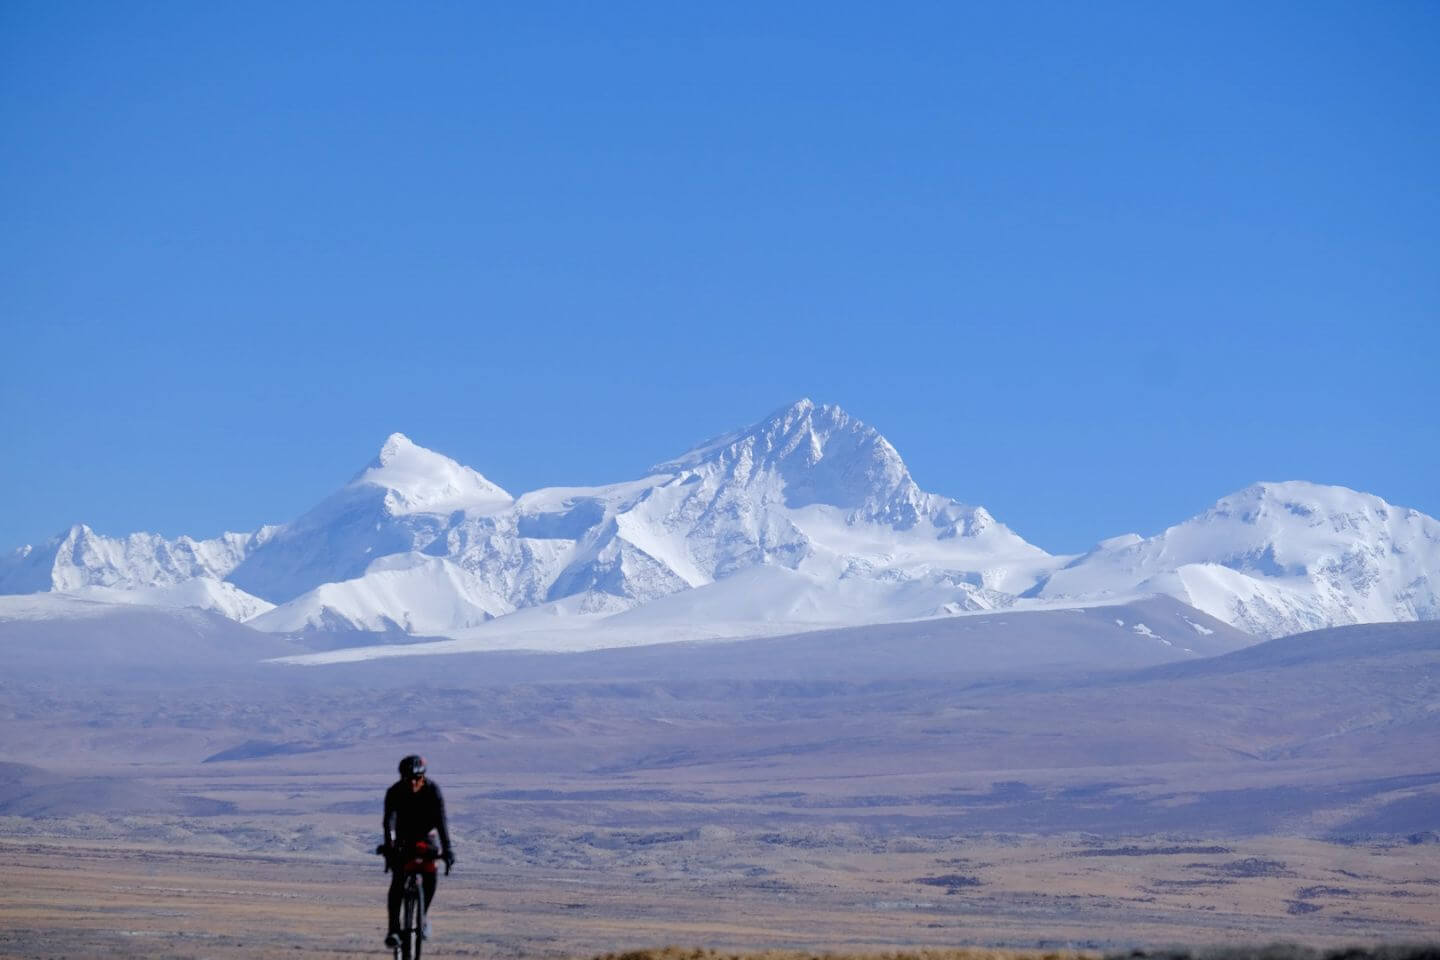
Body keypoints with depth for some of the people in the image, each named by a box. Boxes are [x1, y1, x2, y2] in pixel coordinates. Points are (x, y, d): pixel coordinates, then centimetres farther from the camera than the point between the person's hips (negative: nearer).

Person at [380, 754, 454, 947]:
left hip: (424, 835, 0)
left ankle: (423, 914, 4)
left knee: (430, 874, -21)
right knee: (397, 880, -19)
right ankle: (393, 928, -16)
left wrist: (447, 848, -42)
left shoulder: (432, 790, -23)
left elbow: (441, 820, -31)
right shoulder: (394, 792, -24)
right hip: (402, 837, 0)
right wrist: (389, 844, -53)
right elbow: (389, 819, -36)